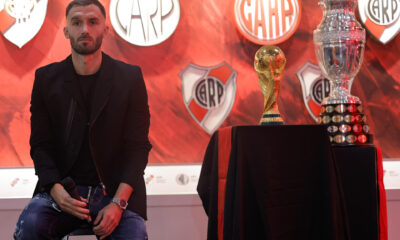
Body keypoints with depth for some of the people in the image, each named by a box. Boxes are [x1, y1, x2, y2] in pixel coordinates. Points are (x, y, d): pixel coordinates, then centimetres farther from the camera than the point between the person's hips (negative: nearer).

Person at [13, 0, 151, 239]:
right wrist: (57, 192, -15)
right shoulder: (47, 79, 6)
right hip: (63, 189, 1)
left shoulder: (130, 78, 2)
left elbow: (138, 146, -1)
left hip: (115, 191, -1)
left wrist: (118, 203, -15)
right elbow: (40, 145, 5)